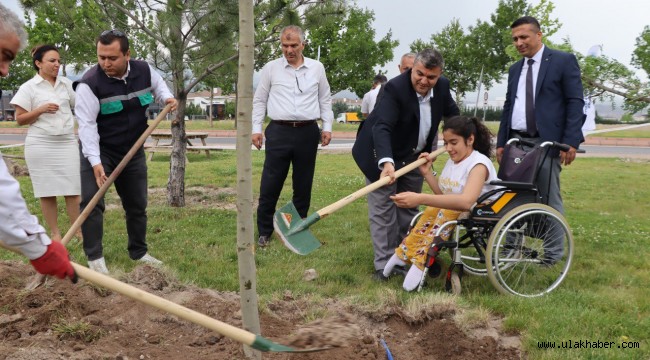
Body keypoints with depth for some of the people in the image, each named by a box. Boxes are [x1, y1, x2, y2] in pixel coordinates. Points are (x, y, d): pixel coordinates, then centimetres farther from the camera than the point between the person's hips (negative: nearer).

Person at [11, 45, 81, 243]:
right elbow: (19, 119, -1)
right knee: (47, 191, 4)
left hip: (67, 143, 3)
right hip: (41, 145, -2)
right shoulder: (29, 87, -2)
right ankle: (55, 233, 13)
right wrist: (41, 110, -15)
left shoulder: (67, 84, 9)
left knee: (73, 190, 0)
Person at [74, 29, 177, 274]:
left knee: (137, 204, 12)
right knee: (91, 202, -14)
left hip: (133, 151, 4)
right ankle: (95, 257, -3)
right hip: (98, 151, -4)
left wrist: (167, 97, -8)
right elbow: (87, 124, -25)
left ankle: (139, 252, 29)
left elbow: (158, 85, 15)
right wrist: (95, 162, -33)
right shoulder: (90, 83, -23)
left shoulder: (145, 71, -9)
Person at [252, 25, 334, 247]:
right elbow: (259, 101, 7)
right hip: (279, 131, -1)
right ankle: (264, 232, 12)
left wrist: (327, 127, 6)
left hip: (308, 132, 2)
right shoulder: (271, 68, 3)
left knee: (303, 186, 9)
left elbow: (325, 100, 13)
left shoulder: (317, 68, 7)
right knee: (270, 186, -1)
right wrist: (256, 129, 1)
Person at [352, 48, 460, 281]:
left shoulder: (442, 87, -9)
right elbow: (382, 127, -41)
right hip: (384, 156, -6)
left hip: (414, 157, 6)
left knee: (409, 209, 16)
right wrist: (387, 162, -54)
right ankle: (384, 265, 1)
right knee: (382, 211, -4)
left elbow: (453, 114, 13)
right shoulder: (395, 88, -29)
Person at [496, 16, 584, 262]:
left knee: (549, 199, -1)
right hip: (516, 141, 6)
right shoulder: (515, 69, 18)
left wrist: (571, 141, -15)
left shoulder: (563, 61, 1)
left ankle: (553, 253, 9)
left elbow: (575, 102, -5)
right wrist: (501, 142, 11)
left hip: (546, 141, -5)